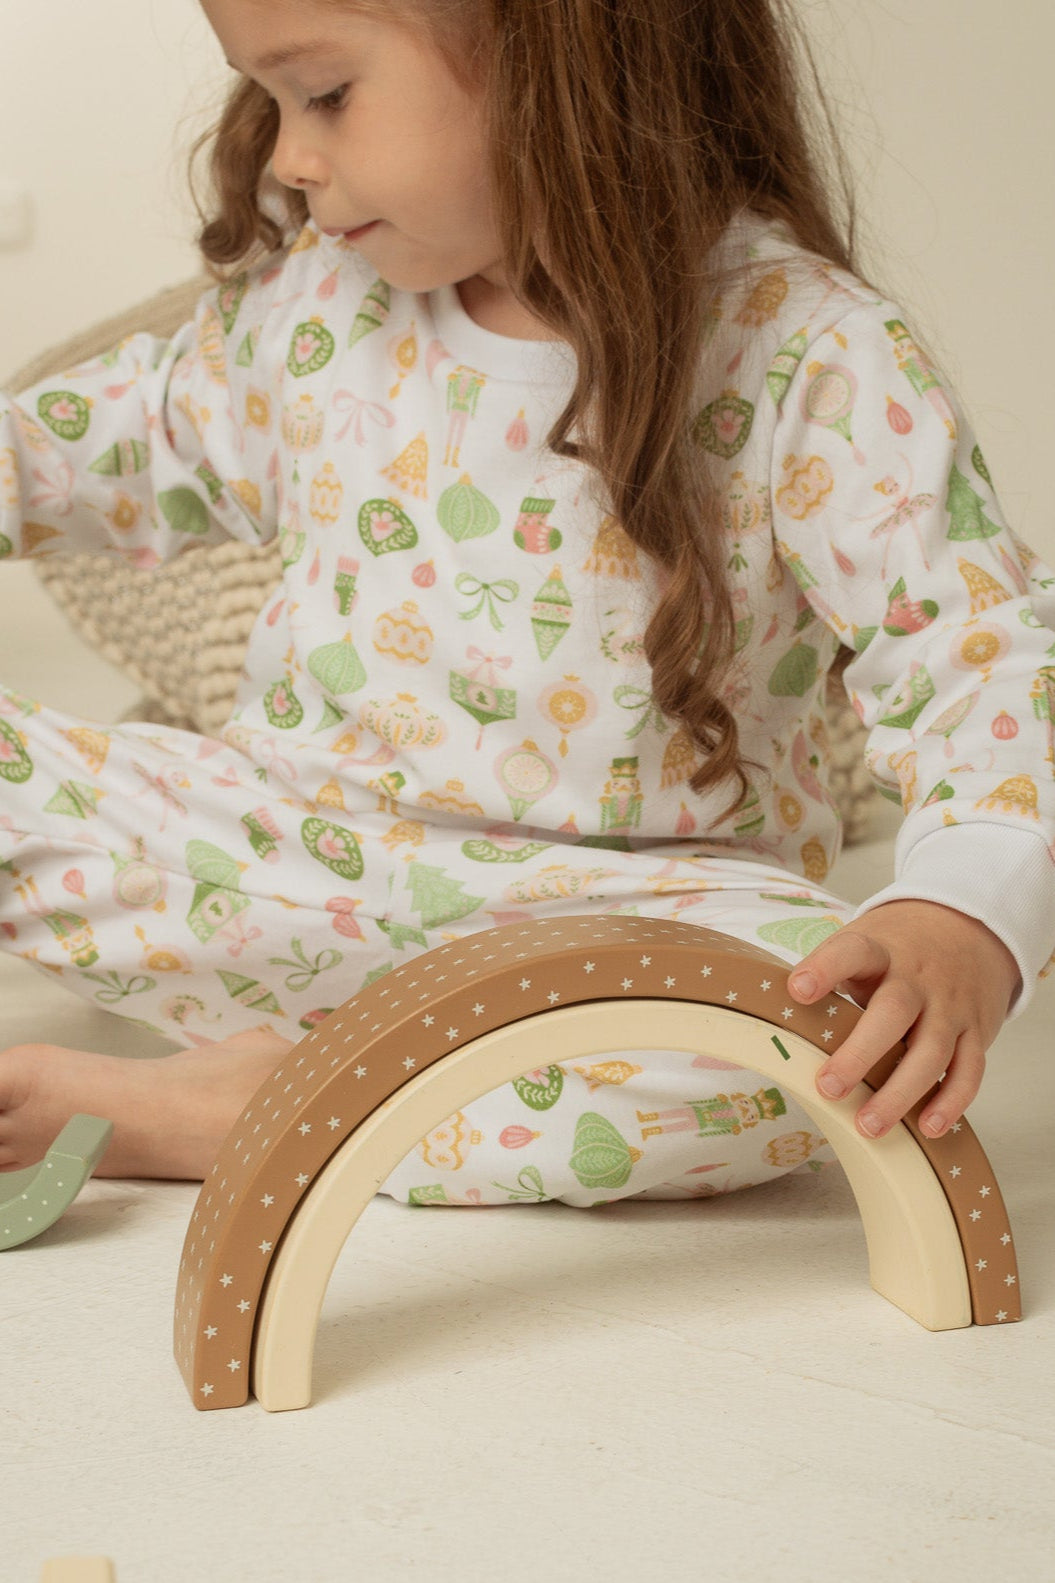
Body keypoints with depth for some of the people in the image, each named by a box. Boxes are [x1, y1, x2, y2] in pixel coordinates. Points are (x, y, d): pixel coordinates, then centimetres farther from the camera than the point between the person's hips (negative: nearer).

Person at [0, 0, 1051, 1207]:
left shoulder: (807, 358, -15)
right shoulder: (322, 290, 2)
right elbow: (157, 436, 23)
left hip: (610, 906, -4)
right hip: (286, 845, 4)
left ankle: (235, 1117, -29)